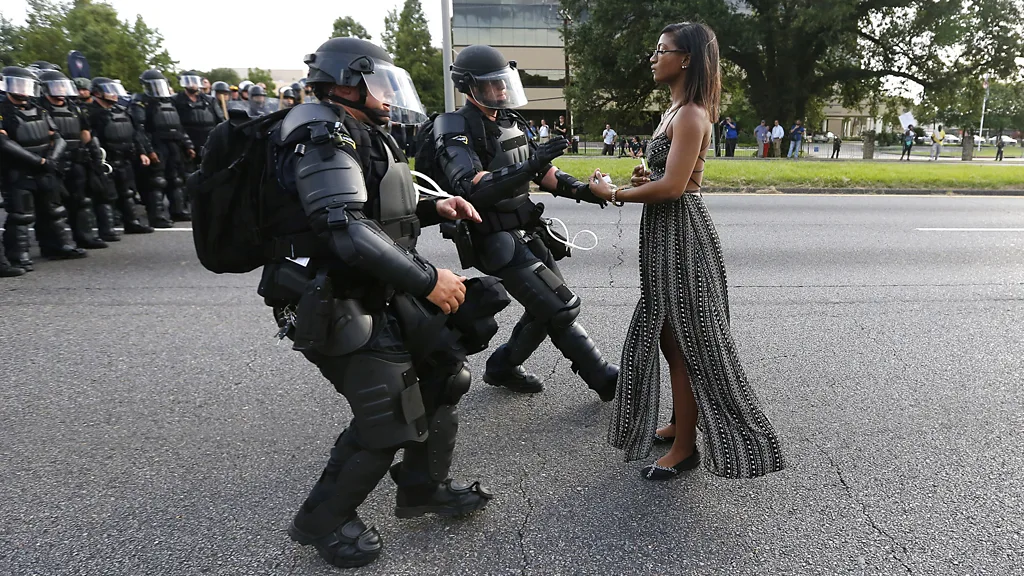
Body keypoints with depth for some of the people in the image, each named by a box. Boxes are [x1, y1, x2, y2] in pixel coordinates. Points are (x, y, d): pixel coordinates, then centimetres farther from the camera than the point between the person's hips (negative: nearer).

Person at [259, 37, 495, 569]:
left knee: (443, 370, 13)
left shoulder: (360, 136, 15)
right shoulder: (323, 137, -17)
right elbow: (346, 230, -29)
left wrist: (432, 209, 8)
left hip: (385, 296, 10)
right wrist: (427, 280, -27)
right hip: (342, 310, -10)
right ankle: (321, 522, 19)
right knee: (387, 421, -6)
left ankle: (423, 488, 31)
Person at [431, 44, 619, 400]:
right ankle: (604, 378, 6)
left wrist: (580, 190, 3)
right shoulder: (457, 131, -14)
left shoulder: (509, 122, 12)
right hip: (498, 242, -9)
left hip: (527, 233, 9)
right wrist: (529, 166, -36)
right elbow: (471, 188, -29)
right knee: (561, 308, -9)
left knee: (548, 308, 12)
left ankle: (503, 367, 29)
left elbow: (541, 172, 18)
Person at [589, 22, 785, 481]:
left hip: (681, 234, -10)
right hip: (666, 233, 10)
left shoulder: (690, 115, -16)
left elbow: (673, 186, -24)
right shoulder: (677, 110, 14)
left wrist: (614, 194, -13)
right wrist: (644, 178, 2)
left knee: (683, 341, -1)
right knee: (668, 336, 17)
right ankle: (680, 424, 32)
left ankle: (685, 446, 12)